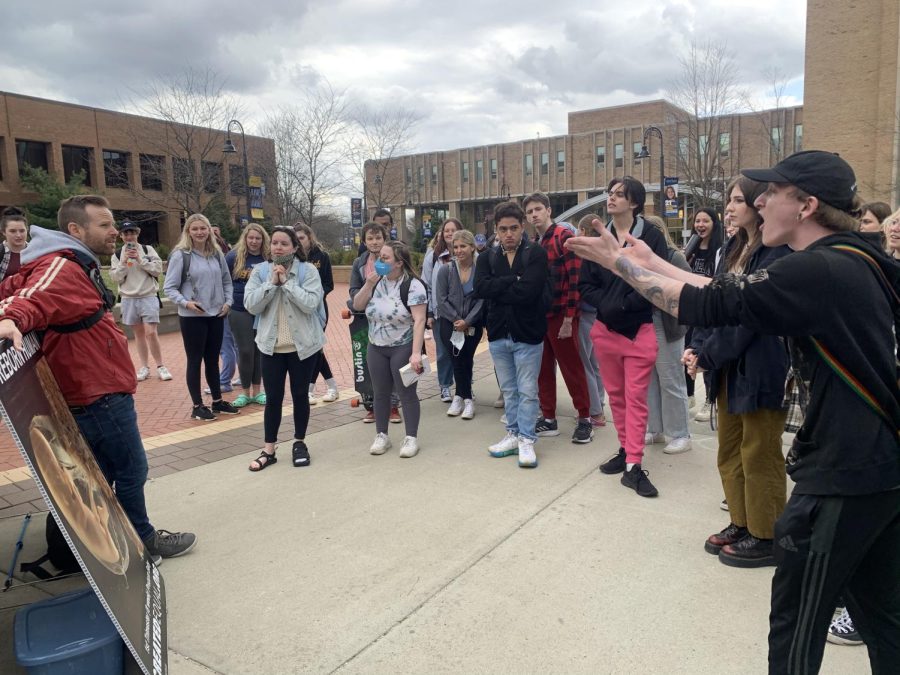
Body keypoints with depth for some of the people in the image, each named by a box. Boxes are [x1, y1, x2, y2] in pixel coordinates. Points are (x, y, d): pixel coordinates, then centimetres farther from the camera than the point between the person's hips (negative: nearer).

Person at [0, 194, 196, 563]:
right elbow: (31, 298, -39)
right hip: (100, 396, -11)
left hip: (95, 393, 11)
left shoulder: (75, 266, 14)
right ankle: (143, 542, 22)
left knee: (102, 474, 20)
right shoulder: (63, 268, -20)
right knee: (131, 471, 5)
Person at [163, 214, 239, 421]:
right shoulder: (180, 255, -9)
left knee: (213, 359, 14)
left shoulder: (217, 254, 6)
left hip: (216, 315, 5)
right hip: (192, 317, -5)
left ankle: (217, 401, 25)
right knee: (195, 360, 4)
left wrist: (228, 301, 0)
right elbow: (169, 287, -7)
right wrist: (185, 302, -21)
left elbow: (227, 281, 15)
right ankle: (197, 406, 13)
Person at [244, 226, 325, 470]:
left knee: (300, 395, 10)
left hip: (303, 344, -1)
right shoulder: (260, 271, 1)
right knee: (273, 398, 7)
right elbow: (251, 305, -9)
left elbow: (311, 303, -19)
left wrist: (287, 282, -19)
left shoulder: (308, 270, -6)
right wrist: (272, 282, -16)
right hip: (272, 345, 2)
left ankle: (299, 443, 27)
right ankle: (269, 449, 19)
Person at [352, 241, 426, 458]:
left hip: (403, 348, -6)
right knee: (381, 393, 11)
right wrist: (368, 285, -9)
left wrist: (416, 353, -28)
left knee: (406, 393, 1)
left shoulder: (413, 285, -15)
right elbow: (357, 306, 7)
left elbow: (419, 320, -21)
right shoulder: (377, 281, 5)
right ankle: (381, 436, 23)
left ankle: (411, 438, 13)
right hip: (376, 348, 6)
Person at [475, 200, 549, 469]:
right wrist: (514, 280, -17)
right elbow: (480, 288, -12)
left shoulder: (536, 254, -7)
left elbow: (528, 291, -22)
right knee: (508, 390, 16)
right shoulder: (487, 257, 7)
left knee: (527, 391, 4)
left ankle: (526, 440, 15)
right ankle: (513, 434, 28)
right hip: (498, 334, 4)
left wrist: (497, 290, -12)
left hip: (527, 334, -4)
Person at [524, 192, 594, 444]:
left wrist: (569, 318, -17)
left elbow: (575, 278, -14)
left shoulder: (565, 236, -8)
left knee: (571, 367, 2)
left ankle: (584, 418, 15)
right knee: (543, 368, 11)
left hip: (560, 315, -7)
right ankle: (548, 419, 22)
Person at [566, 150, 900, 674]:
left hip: (845, 476, -9)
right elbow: (731, 293, 8)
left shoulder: (818, 271, -22)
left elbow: (705, 305, -19)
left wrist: (618, 262, -9)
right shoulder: (854, 261, 7)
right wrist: (653, 263, 11)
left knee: (796, 624, 9)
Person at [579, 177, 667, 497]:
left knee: (636, 398, -2)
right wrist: (604, 304, -12)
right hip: (605, 328, 4)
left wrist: (623, 305, -18)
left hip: (640, 329, -4)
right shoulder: (598, 237, 7)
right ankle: (626, 451, 27)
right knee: (616, 395, 13)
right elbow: (585, 283, 5)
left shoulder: (652, 237, -6)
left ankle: (633, 467, 2)